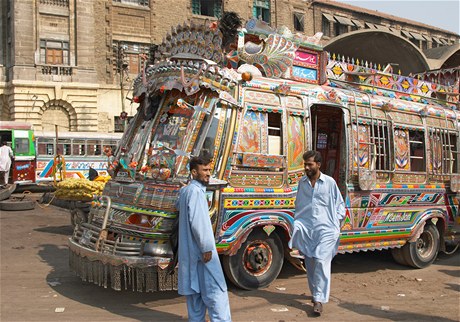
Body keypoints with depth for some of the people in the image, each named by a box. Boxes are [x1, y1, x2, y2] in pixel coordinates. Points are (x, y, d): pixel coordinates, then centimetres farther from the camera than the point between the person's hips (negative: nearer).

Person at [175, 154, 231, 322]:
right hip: (200, 250, -10)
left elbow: (178, 206, 38)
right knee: (215, 290, -8)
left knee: (194, 288, 13)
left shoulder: (185, 190, 15)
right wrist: (206, 247, -21)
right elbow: (197, 222, -24)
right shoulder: (195, 190, -16)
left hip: (189, 251, 10)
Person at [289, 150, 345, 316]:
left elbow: (340, 204, 8)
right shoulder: (302, 182, 9)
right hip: (306, 229, 4)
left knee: (322, 263, -11)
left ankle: (319, 300, -9)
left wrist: (338, 222, -3)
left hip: (325, 229, -4)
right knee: (310, 264, 11)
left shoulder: (329, 182, 0)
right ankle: (315, 292, 29)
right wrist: (297, 224, 9)